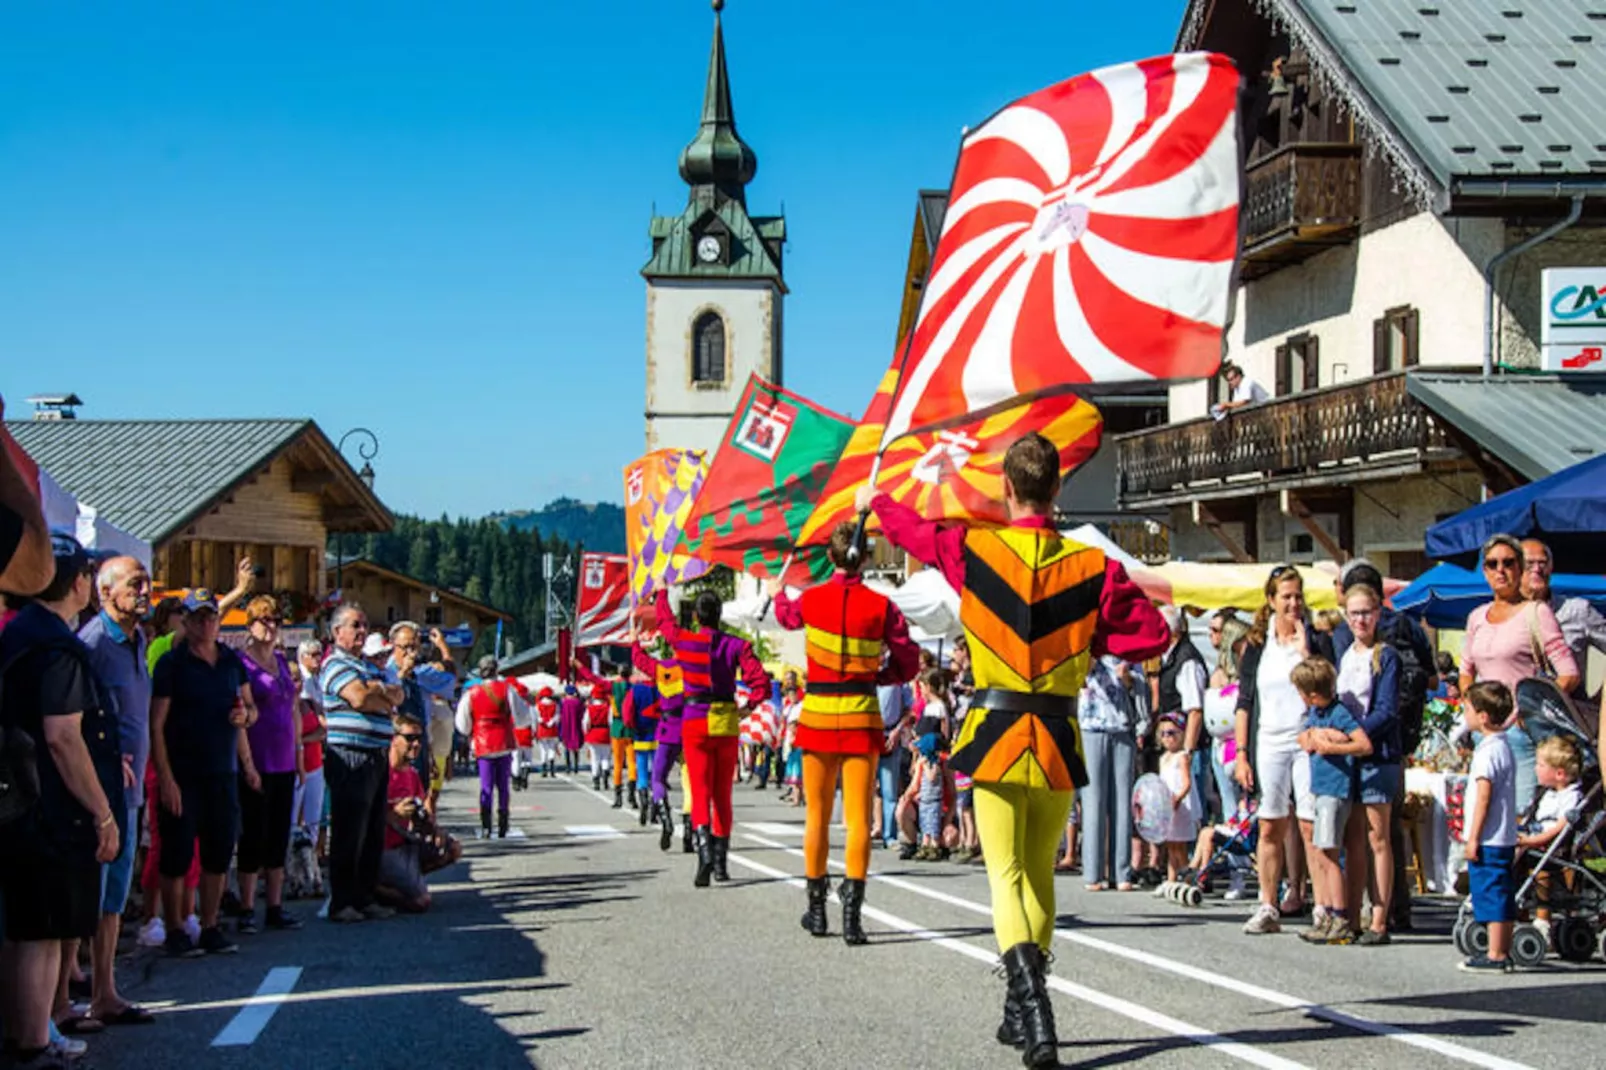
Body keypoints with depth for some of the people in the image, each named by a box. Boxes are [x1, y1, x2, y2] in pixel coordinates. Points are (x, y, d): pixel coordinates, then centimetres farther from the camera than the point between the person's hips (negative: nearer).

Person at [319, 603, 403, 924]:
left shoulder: (371, 666, 22)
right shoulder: (336, 664, -6)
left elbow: (397, 696, 12)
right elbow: (360, 698, -19)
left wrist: (381, 689, -10)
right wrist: (387, 701, 0)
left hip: (377, 755, 9)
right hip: (350, 756, -9)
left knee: (374, 833, 11)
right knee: (349, 833, -6)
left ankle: (365, 898, 18)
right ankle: (341, 903, -2)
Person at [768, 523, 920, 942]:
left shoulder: (811, 599, -3)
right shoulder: (881, 606, -5)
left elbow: (787, 617, 21)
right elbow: (908, 663, -1)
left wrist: (777, 594, 42)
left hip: (818, 714, 1)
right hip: (862, 716, -1)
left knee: (817, 816, 12)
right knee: (858, 818, -1)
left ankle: (817, 910, 21)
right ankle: (852, 914, -9)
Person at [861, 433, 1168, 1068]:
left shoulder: (974, 549, -6)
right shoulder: (1094, 565, -4)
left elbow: (914, 530, 13)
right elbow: (1151, 635, -4)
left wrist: (874, 502, 34)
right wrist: (1085, 639, 9)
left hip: (995, 734, -2)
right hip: (1059, 740, 2)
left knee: (1006, 875, -2)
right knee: (1040, 874, 16)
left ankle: (1030, 994, -25)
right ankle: (1022, 1013, 26)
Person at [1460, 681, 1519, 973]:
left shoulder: (1488, 751, -16)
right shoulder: (1504, 747, 14)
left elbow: (1484, 797, -19)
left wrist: (1473, 838, -17)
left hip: (1488, 839, -10)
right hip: (1505, 838, 10)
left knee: (1491, 896, -7)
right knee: (1502, 897, 13)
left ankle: (1495, 956, -5)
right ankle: (1504, 952, 19)